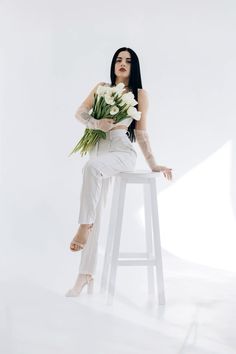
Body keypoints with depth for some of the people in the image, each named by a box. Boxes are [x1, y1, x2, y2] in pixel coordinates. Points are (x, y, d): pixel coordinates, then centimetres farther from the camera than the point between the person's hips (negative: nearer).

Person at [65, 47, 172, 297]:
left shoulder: (139, 94, 9)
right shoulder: (101, 88, 17)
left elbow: (141, 133, 10)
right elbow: (79, 113, 10)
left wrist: (152, 163, 5)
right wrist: (96, 123, -10)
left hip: (122, 152, -3)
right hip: (99, 150, 3)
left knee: (93, 167, -38)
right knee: (95, 212, -6)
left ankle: (84, 226, -30)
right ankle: (86, 274, -4)